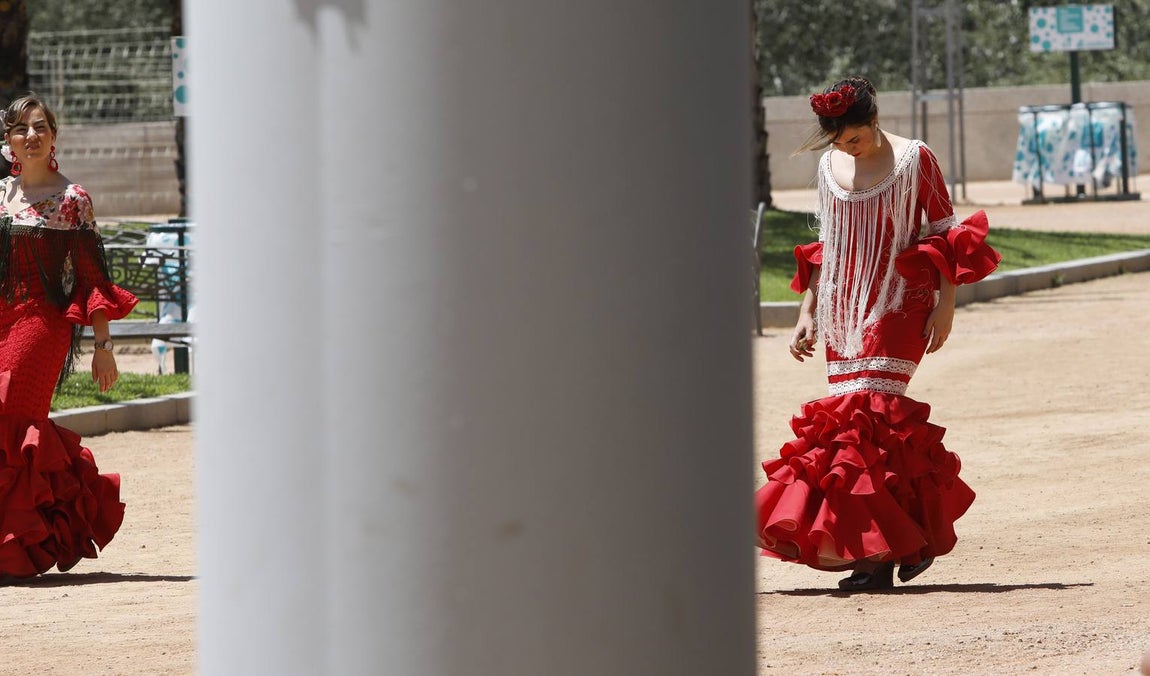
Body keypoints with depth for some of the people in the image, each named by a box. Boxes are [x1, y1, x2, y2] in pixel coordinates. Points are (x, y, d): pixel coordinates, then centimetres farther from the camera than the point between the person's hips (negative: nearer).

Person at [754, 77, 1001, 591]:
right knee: (849, 415, -2)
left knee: (867, 411, -18)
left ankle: (879, 554, -16)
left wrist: (945, 303, -6)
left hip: (898, 304, -6)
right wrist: (807, 313, 17)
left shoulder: (914, 159, -2)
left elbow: (944, 232, 1)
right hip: (844, 308, 6)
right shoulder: (829, 166, 12)